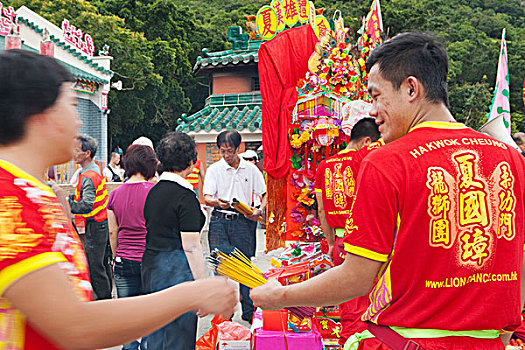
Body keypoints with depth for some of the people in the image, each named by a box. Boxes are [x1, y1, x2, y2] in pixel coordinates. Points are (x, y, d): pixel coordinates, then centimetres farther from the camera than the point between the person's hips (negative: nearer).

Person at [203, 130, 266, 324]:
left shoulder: (251, 169, 7)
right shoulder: (214, 169, 4)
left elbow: (265, 194, 10)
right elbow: (207, 197, -4)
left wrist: (259, 210, -9)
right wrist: (218, 202, -26)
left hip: (243, 222, 0)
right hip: (219, 222, 0)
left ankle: (249, 311, 15)